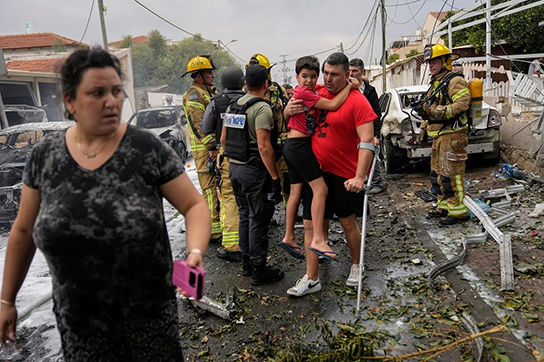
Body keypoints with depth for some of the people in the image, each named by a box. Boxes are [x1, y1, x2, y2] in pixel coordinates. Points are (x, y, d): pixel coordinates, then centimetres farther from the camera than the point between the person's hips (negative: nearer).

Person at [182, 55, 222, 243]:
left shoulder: (211, 92, 21)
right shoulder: (193, 94, -9)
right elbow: (198, 124, -18)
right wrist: (211, 146, -23)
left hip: (219, 147, 9)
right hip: (205, 150, -9)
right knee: (211, 190, -8)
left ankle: (222, 223, 27)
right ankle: (214, 232, -3)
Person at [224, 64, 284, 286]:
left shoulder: (232, 106, 10)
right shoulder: (262, 108, -15)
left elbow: (224, 139, 13)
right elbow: (263, 146, -22)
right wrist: (275, 177, -19)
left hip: (234, 168, 8)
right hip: (255, 170, -8)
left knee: (245, 216, 18)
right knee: (258, 220, 1)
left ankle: (247, 263, 29)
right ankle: (259, 270, 11)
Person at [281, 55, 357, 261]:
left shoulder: (309, 91, 14)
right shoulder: (304, 93, -12)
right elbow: (333, 105, -17)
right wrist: (349, 85, -5)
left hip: (292, 146, 10)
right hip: (299, 146, -10)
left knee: (295, 192, 12)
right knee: (320, 189, -14)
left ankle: (289, 237, 19)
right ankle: (318, 240, -18)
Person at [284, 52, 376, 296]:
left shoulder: (357, 100, -11)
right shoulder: (316, 94, 5)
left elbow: (367, 141, -17)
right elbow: (296, 120, 19)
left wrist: (359, 177, -26)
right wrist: (289, 110, -6)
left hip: (345, 175, -5)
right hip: (316, 172, 5)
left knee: (348, 223, 12)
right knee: (311, 225, 5)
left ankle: (356, 266, 38)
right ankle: (311, 279, 17)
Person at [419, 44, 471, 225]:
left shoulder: (455, 81, -9)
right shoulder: (435, 83, 21)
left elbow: (462, 104, -23)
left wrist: (439, 112, -30)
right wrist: (424, 126, 24)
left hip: (452, 135, -10)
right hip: (439, 136, 10)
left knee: (452, 173, -9)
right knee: (437, 171, 15)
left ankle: (458, 210, -1)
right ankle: (444, 205, 26)